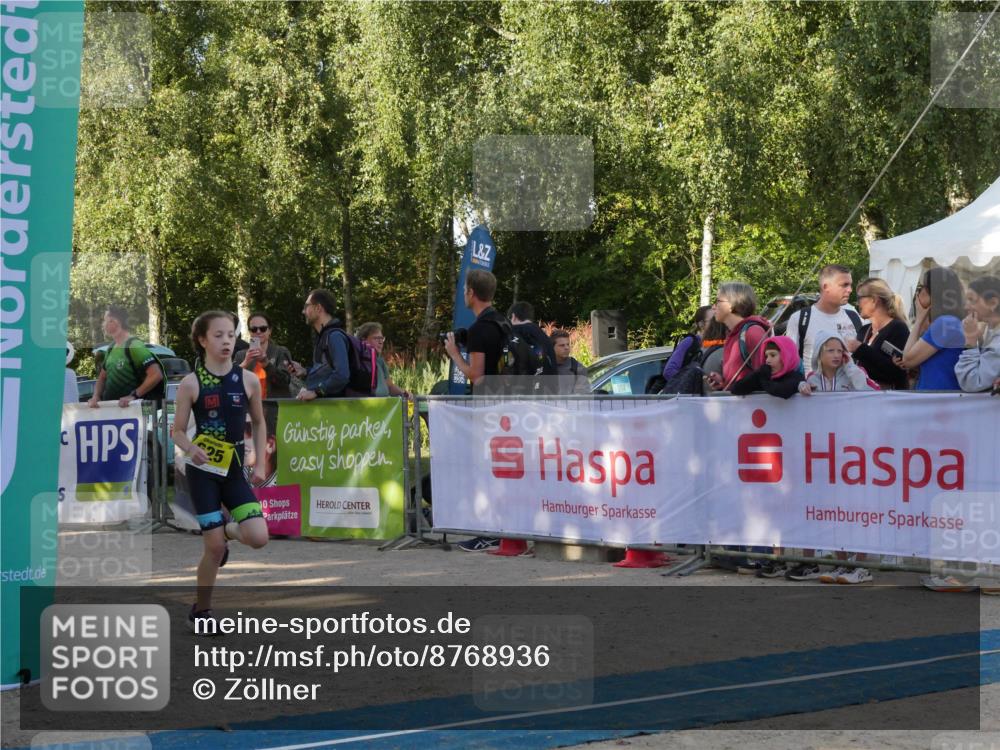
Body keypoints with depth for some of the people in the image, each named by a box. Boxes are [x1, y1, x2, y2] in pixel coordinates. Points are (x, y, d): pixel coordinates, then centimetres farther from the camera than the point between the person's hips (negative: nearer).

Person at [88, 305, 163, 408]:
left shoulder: (134, 346, -15)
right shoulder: (112, 348, 12)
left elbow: (156, 375, -23)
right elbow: (102, 378, 21)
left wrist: (134, 395, -25)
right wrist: (96, 396, 1)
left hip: (129, 408, -9)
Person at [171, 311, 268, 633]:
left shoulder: (248, 379, 0)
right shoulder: (191, 383, -6)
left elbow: (259, 422, 13)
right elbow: (178, 430, -1)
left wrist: (260, 463, 6)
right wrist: (190, 449, -21)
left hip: (234, 470, 3)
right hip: (203, 471, -2)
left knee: (258, 538, -12)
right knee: (214, 549, -3)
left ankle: (225, 530, 24)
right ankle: (200, 611, 20)